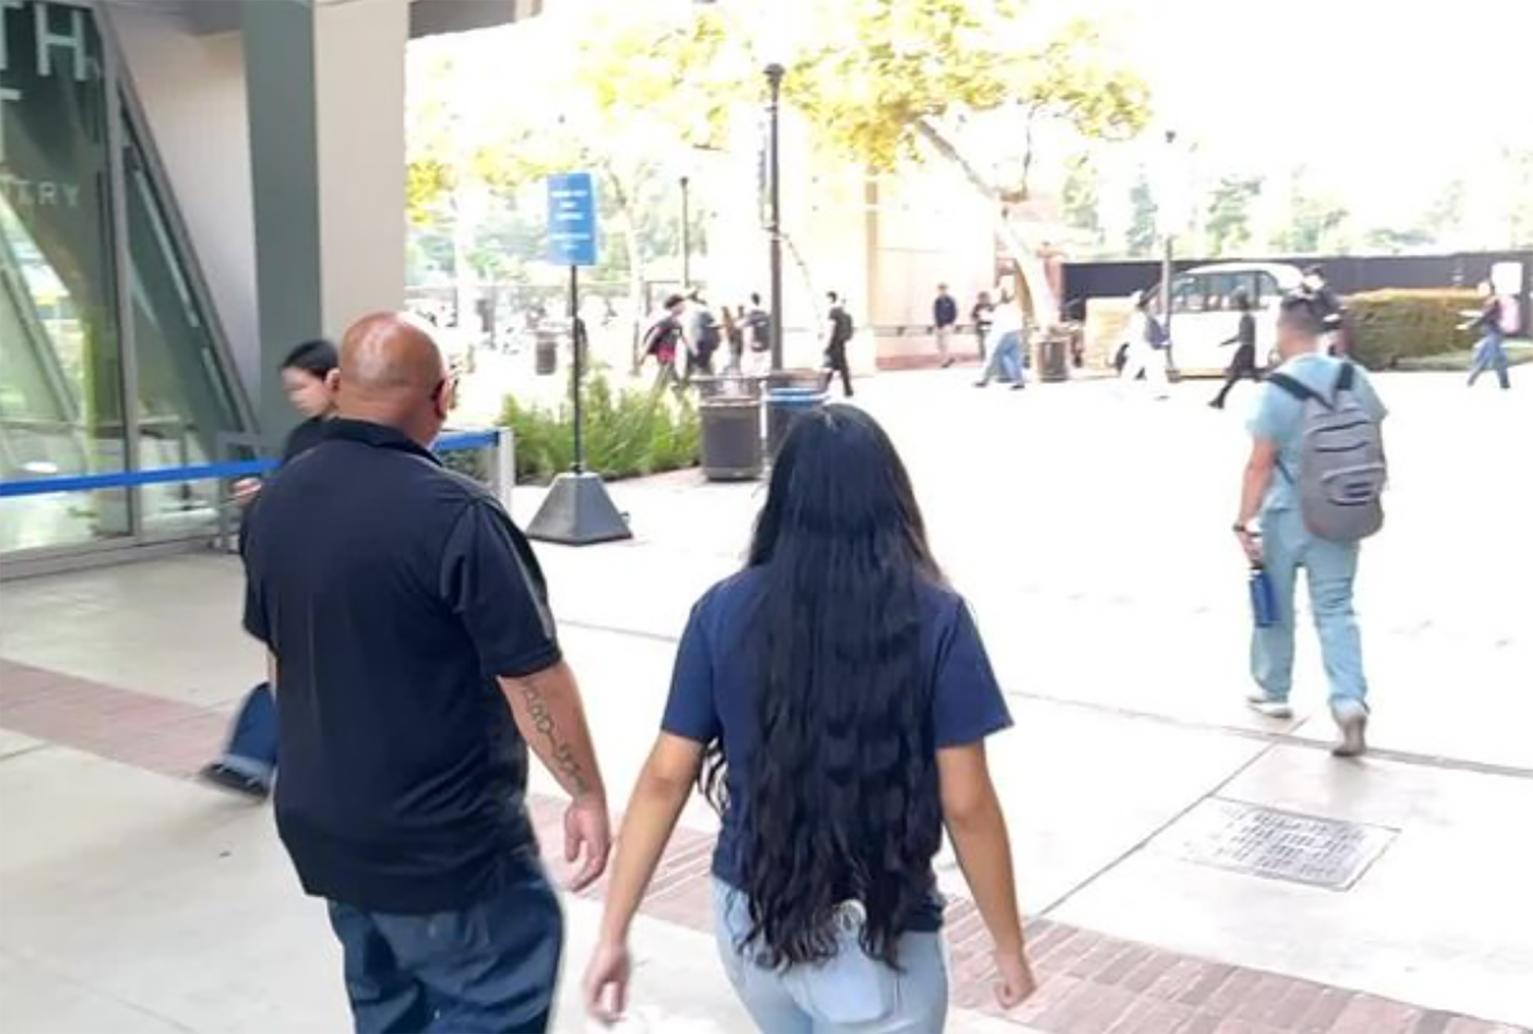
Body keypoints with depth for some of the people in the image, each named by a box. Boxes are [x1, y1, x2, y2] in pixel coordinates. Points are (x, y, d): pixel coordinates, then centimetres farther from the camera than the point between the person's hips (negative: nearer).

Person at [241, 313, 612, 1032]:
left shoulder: (275, 502, 1)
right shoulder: (454, 514, -23)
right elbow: (533, 679, -20)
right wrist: (588, 792, -7)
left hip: (322, 820, 8)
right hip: (440, 835, -8)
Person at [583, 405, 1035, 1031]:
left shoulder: (724, 611, -7)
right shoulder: (934, 619, -14)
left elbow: (665, 779, -6)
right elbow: (967, 805, -12)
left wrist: (613, 935, 2)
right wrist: (1010, 947, 1)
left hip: (748, 916, 4)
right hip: (876, 938, -3)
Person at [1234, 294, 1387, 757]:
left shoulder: (1276, 388, -15)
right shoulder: (1353, 377, 0)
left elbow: (1260, 464, -16)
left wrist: (1243, 522, -10)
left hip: (1286, 514, -4)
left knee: (1276, 606, 15)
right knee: (1335, 608, 8)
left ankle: (1274, 691, 31)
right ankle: (1350, 699, -8)